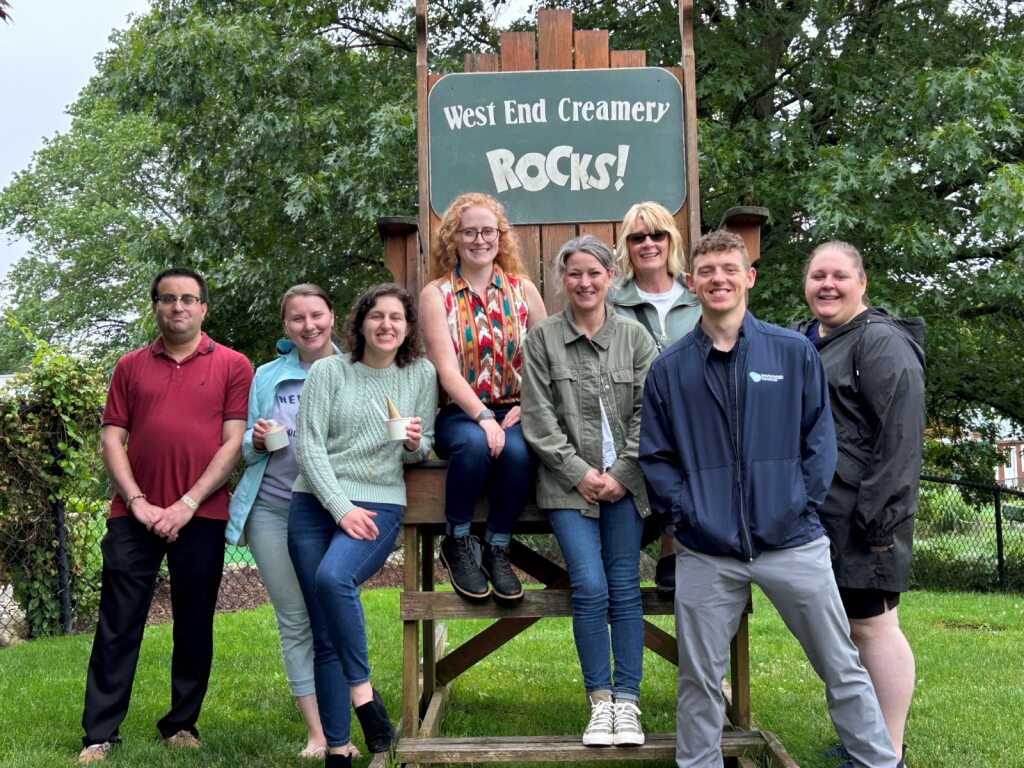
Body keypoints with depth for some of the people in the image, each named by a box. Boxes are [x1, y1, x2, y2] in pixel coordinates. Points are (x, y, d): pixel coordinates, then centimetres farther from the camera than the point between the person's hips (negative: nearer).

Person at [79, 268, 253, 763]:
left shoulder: (232, 366, 4)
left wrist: (187, 504, -10)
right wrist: (138, 503, -7)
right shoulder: (130, 367, 11)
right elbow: (112, 440, 6)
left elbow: (234, 442, -3)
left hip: (200, 517, -1)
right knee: (117, 628, 1)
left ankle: (182, 727, 19)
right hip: (134, 515, 1)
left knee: (194, 628, 7)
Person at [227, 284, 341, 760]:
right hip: (273, 510, 2)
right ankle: (316, 734, 9)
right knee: (294, 622, 3)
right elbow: (246, 450, 14)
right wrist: (256, 441, -9)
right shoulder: (267, 377, 9)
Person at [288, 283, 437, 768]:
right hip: (315, 503, 1)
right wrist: (341, 507, -13)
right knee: (324, 635, -1)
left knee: (334, 578, -32)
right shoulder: (328, 371, 2)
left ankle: (361, 691, -16)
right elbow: (309, 446, -4)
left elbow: (424, 451, 13)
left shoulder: (421, 375, 6)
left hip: (379, 505, -1)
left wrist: (414, 444, -11)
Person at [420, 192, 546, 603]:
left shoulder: (523, 290, 10)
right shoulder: (436, 294, 3)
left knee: (517, 449, -32)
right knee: (476, 443, -35)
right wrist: (483, 418, -23)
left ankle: (497, 549, -9)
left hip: (514, 411, 2)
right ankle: (457, 543, -10)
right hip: (458, 412, -1)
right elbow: (447, 369, -9)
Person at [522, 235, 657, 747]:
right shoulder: (542, 338, 4)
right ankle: (600, 701, 3)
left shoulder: (634, 336, 7)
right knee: (589, 587, -10)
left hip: (625, 483, 1)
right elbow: (538, 418, -1)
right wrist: (579, 472, -7)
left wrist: (621, 473, -6)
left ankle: (627, 702, 7)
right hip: (568, 482, -1)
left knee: (625, 589, 0)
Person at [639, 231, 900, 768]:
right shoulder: (669, 369, 4)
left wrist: (804, 504, -5)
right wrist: (686, 512, -5)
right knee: (698, 681, 10)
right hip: (706, 552, 1)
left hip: (793, 542, 0)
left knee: (843, 669, 8)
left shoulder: (794, 352, 2)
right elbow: (655, 456, 6)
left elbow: (819, 439, 4)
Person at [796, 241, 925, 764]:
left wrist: (879, 518, -21)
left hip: (861, 519, -8)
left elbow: (900, 437, -16)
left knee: (872, 626, -3)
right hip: (813, 518, 8)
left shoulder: (882, 342, -9)